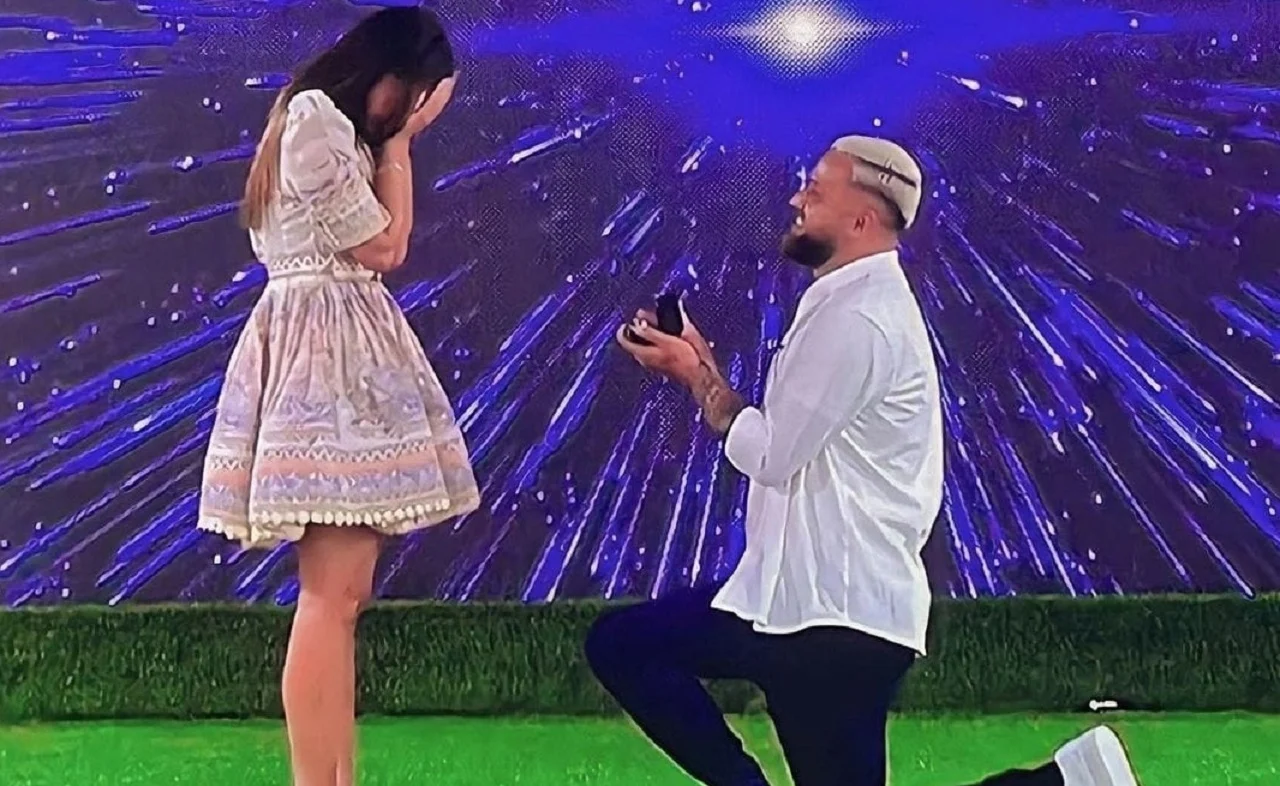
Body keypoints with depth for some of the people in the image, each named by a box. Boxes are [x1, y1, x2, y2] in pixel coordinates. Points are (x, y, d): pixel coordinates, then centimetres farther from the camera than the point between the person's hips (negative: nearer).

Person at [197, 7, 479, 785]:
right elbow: (383, 246, -8)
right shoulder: (315, 117, -10)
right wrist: (398, 142, -2)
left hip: (343, 350, 11)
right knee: (333, 593, -12)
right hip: (325, 347, -11)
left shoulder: (337, 129, 22)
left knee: (342, 591, 8)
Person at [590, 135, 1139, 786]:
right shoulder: (855, 301, 17)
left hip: (838, 615, -10)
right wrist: (700, 362, 10)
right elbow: (784, 437, 18)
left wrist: (694, 374, -3)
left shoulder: (856, 318, -17)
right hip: (806, 599, 10)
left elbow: (770, 454, -17)